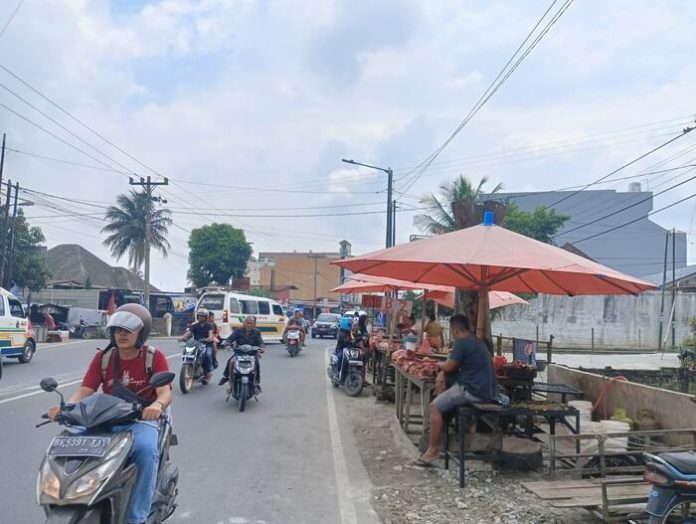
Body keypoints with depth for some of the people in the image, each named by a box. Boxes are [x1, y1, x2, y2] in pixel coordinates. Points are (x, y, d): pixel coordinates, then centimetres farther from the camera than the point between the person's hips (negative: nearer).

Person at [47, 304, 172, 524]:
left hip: (142, 419, -3)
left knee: (146, 450, -36)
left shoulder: (154, 357, -2)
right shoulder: (103, 358, 9)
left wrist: (157, 405, -39)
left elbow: (165, 392, -14)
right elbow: (85, 391, 0)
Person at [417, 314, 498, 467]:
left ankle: (433, 450, -4)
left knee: (435, 406, -10)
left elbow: (449, 367, -11)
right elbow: (454, 365, 22)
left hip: (475, 391, -10)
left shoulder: (462, 343, -14)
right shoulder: (476, 342, 18)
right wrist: (442, 372, 6)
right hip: (485, 388, 10)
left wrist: (439, 364, 11)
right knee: (442, 382, 20)